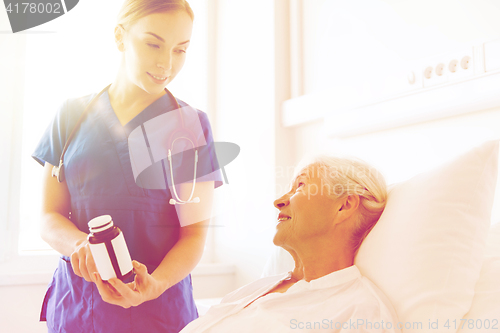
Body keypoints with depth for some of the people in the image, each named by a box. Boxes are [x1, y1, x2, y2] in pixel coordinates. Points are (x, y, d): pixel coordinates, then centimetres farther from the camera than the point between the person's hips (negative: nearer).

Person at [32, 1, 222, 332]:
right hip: (75, 301, 2)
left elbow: (194, 233, -7)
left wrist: (154, 285, -25)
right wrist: (80, 244, -19)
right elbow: (50, 217, 2)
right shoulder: (73, 115, 2)